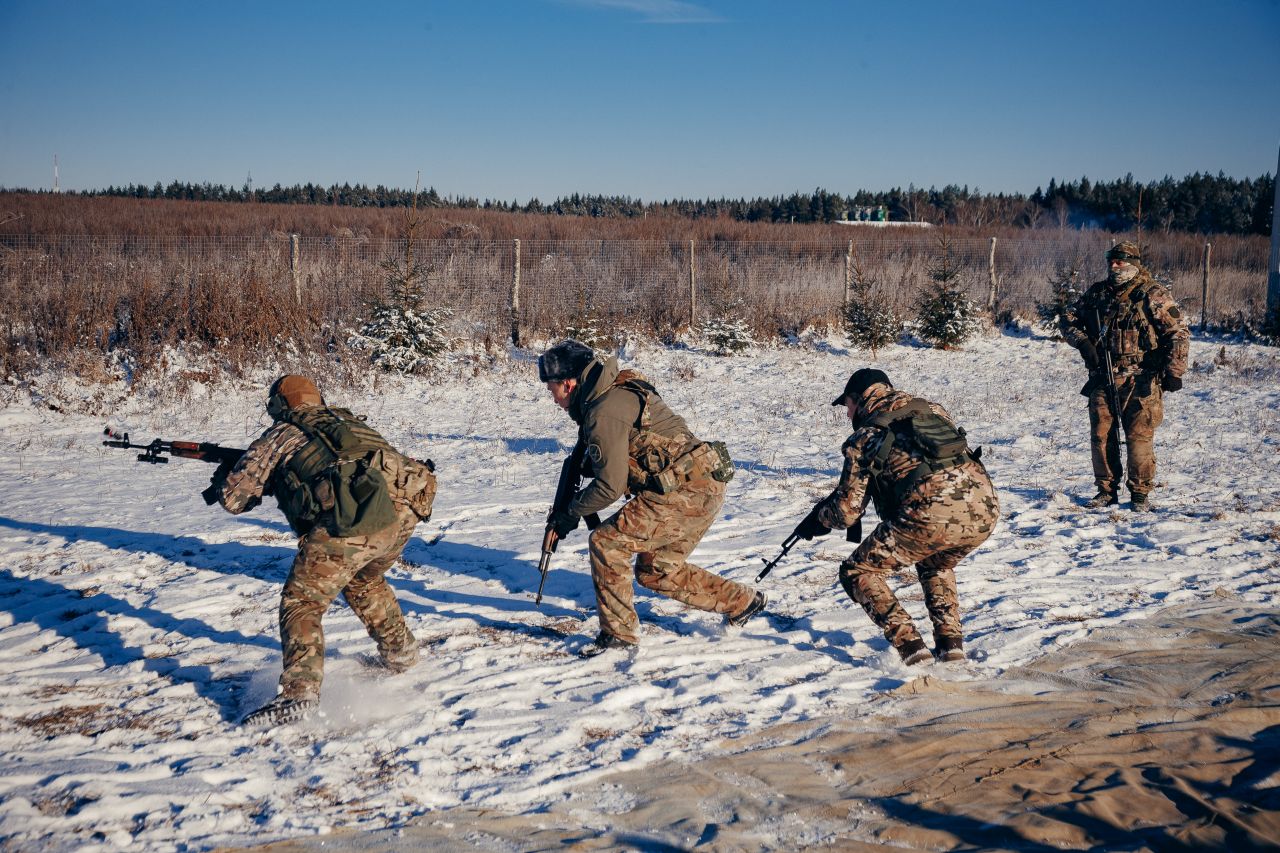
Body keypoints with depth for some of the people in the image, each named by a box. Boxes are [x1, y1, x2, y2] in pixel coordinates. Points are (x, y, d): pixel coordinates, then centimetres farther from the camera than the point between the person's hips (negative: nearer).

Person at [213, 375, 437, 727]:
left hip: (352, 520, -6)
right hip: (406, 509, 6)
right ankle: (400, 652, 44)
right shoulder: (346, 420, 34)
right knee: (365, 582, 34)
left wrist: (222, 478, 47)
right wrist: (285, 481, 53)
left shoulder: (279, 436, 19)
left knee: (301, 602, 5)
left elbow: (233, 498, 25)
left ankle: (300, 692, -10)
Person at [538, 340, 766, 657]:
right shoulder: (617, 393, 15)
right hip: (703, 488, 10)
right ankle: (742, 602, 30)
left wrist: (571, 513, -3)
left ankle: (618, 633, 1)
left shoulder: (605, 411, -17)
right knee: (655, 571, 19)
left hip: (686, 492, -10)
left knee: (606, 543, -9)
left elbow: (611, 485, -17)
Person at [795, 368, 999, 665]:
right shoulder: (933, 410, 25)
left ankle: (908, 643, 2)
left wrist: (817, 519, 32)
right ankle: (950, 641, 23)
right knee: (936, 564, 37)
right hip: (985, 510, 6)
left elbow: (847, 511, 9)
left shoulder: (865, 436, 10)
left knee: (857, 572, 14)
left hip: (930, 516, -6)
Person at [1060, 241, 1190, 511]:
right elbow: (1069, 317, 21)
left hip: (1139, 382, -5)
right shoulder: (1097, 292, 11)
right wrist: (1082, 341, 2)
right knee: (1101, 435, 6)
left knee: (1138, 436, -5)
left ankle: (1140, 493, 5)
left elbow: (1179, 332, -3)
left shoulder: (1152, 295, -3)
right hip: (1102, 379, 5)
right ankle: (1106, 490, 17)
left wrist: (1174, 370, -9)